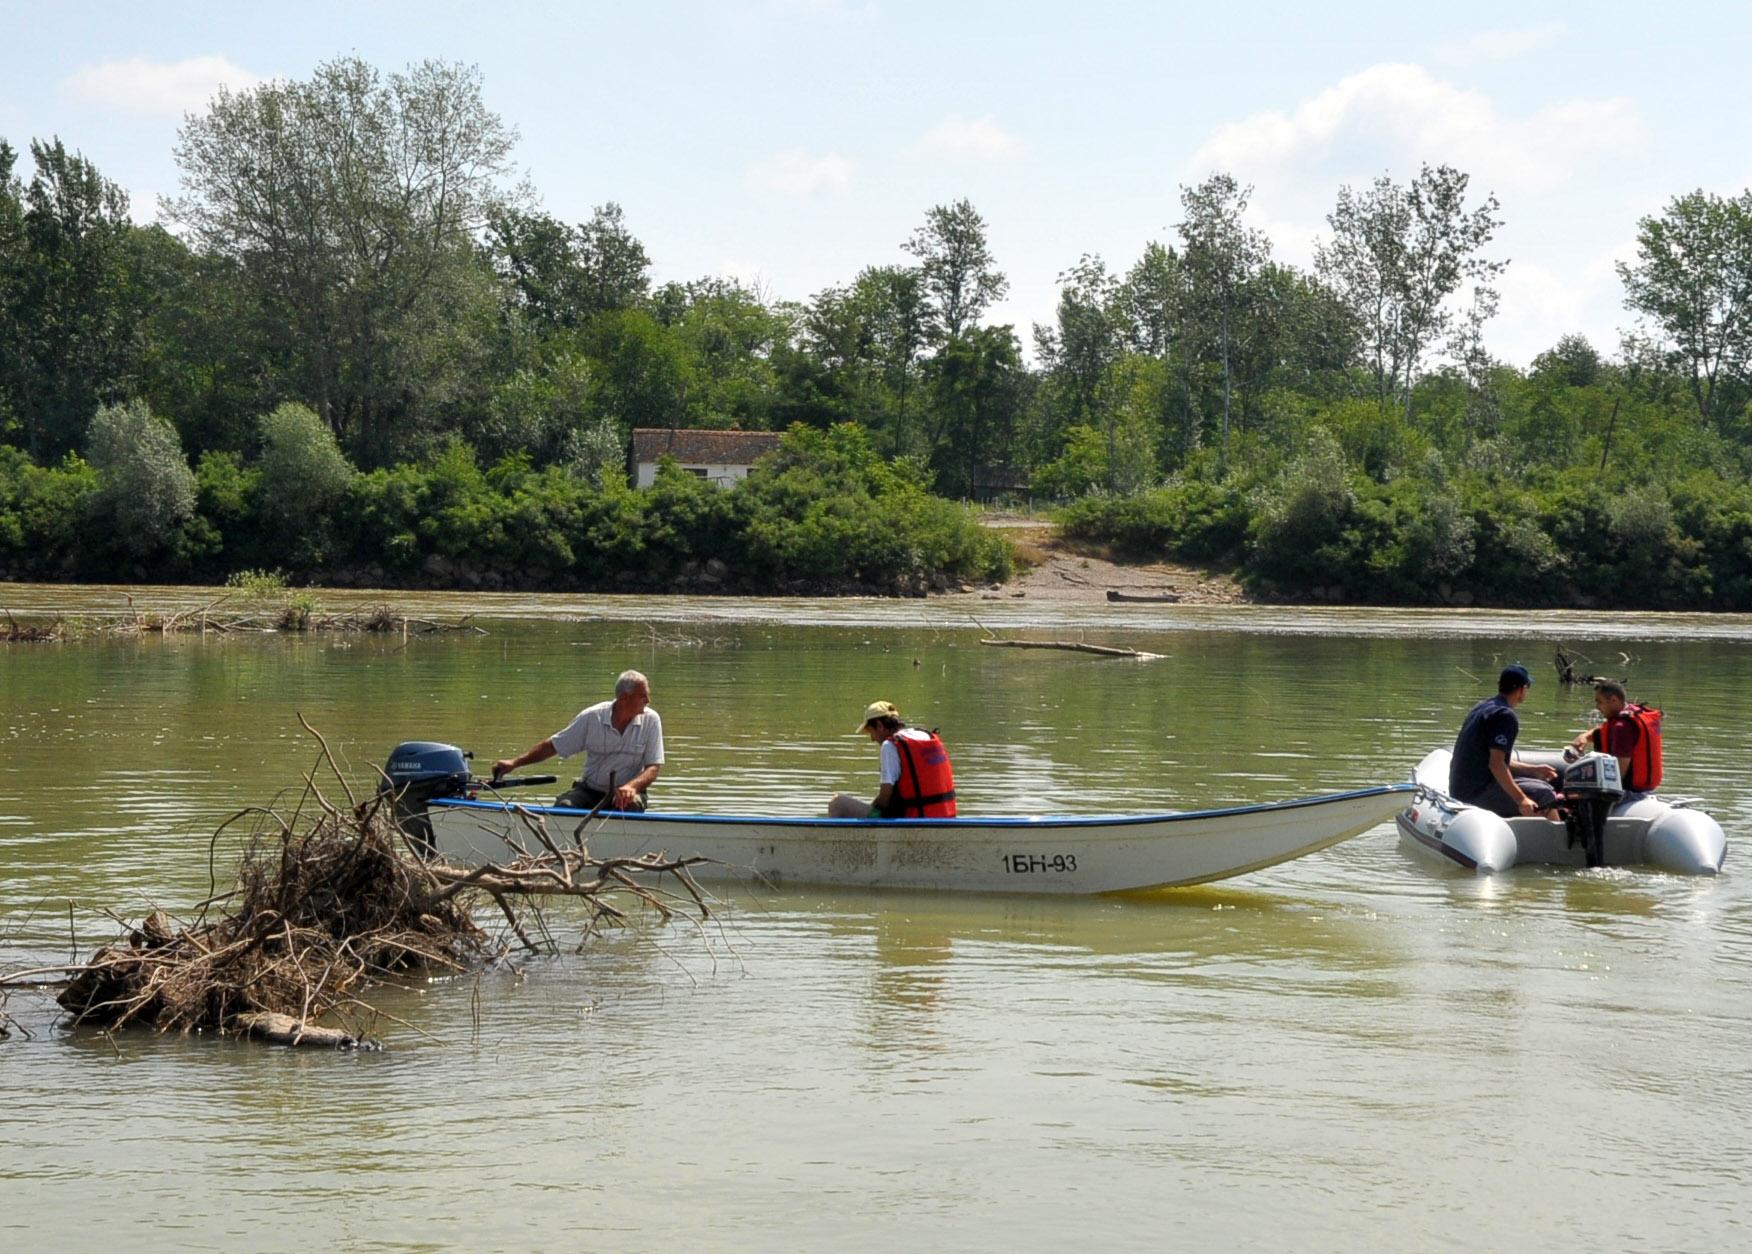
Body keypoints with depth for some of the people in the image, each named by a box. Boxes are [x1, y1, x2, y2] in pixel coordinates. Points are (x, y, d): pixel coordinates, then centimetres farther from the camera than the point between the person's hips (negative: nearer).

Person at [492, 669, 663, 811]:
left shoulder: (650, 720, -4)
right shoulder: (592, 717, -5)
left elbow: (653, 767, -7)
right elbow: (552, 746, 1)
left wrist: (632, 786, -29)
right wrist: (514, 762, -8)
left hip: (624, 793, 0)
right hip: (590, 790, 0)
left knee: (632, 805, -34)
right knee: (564, 805, -29)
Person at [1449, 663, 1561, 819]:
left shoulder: (1482, 707, 16)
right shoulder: (1506, 715, -14)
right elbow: (1495, 764, -23)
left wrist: (1534, 770, 22)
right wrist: (1521, 800, -23)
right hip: (1479, 792, -10)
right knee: (1545, 794, -6)